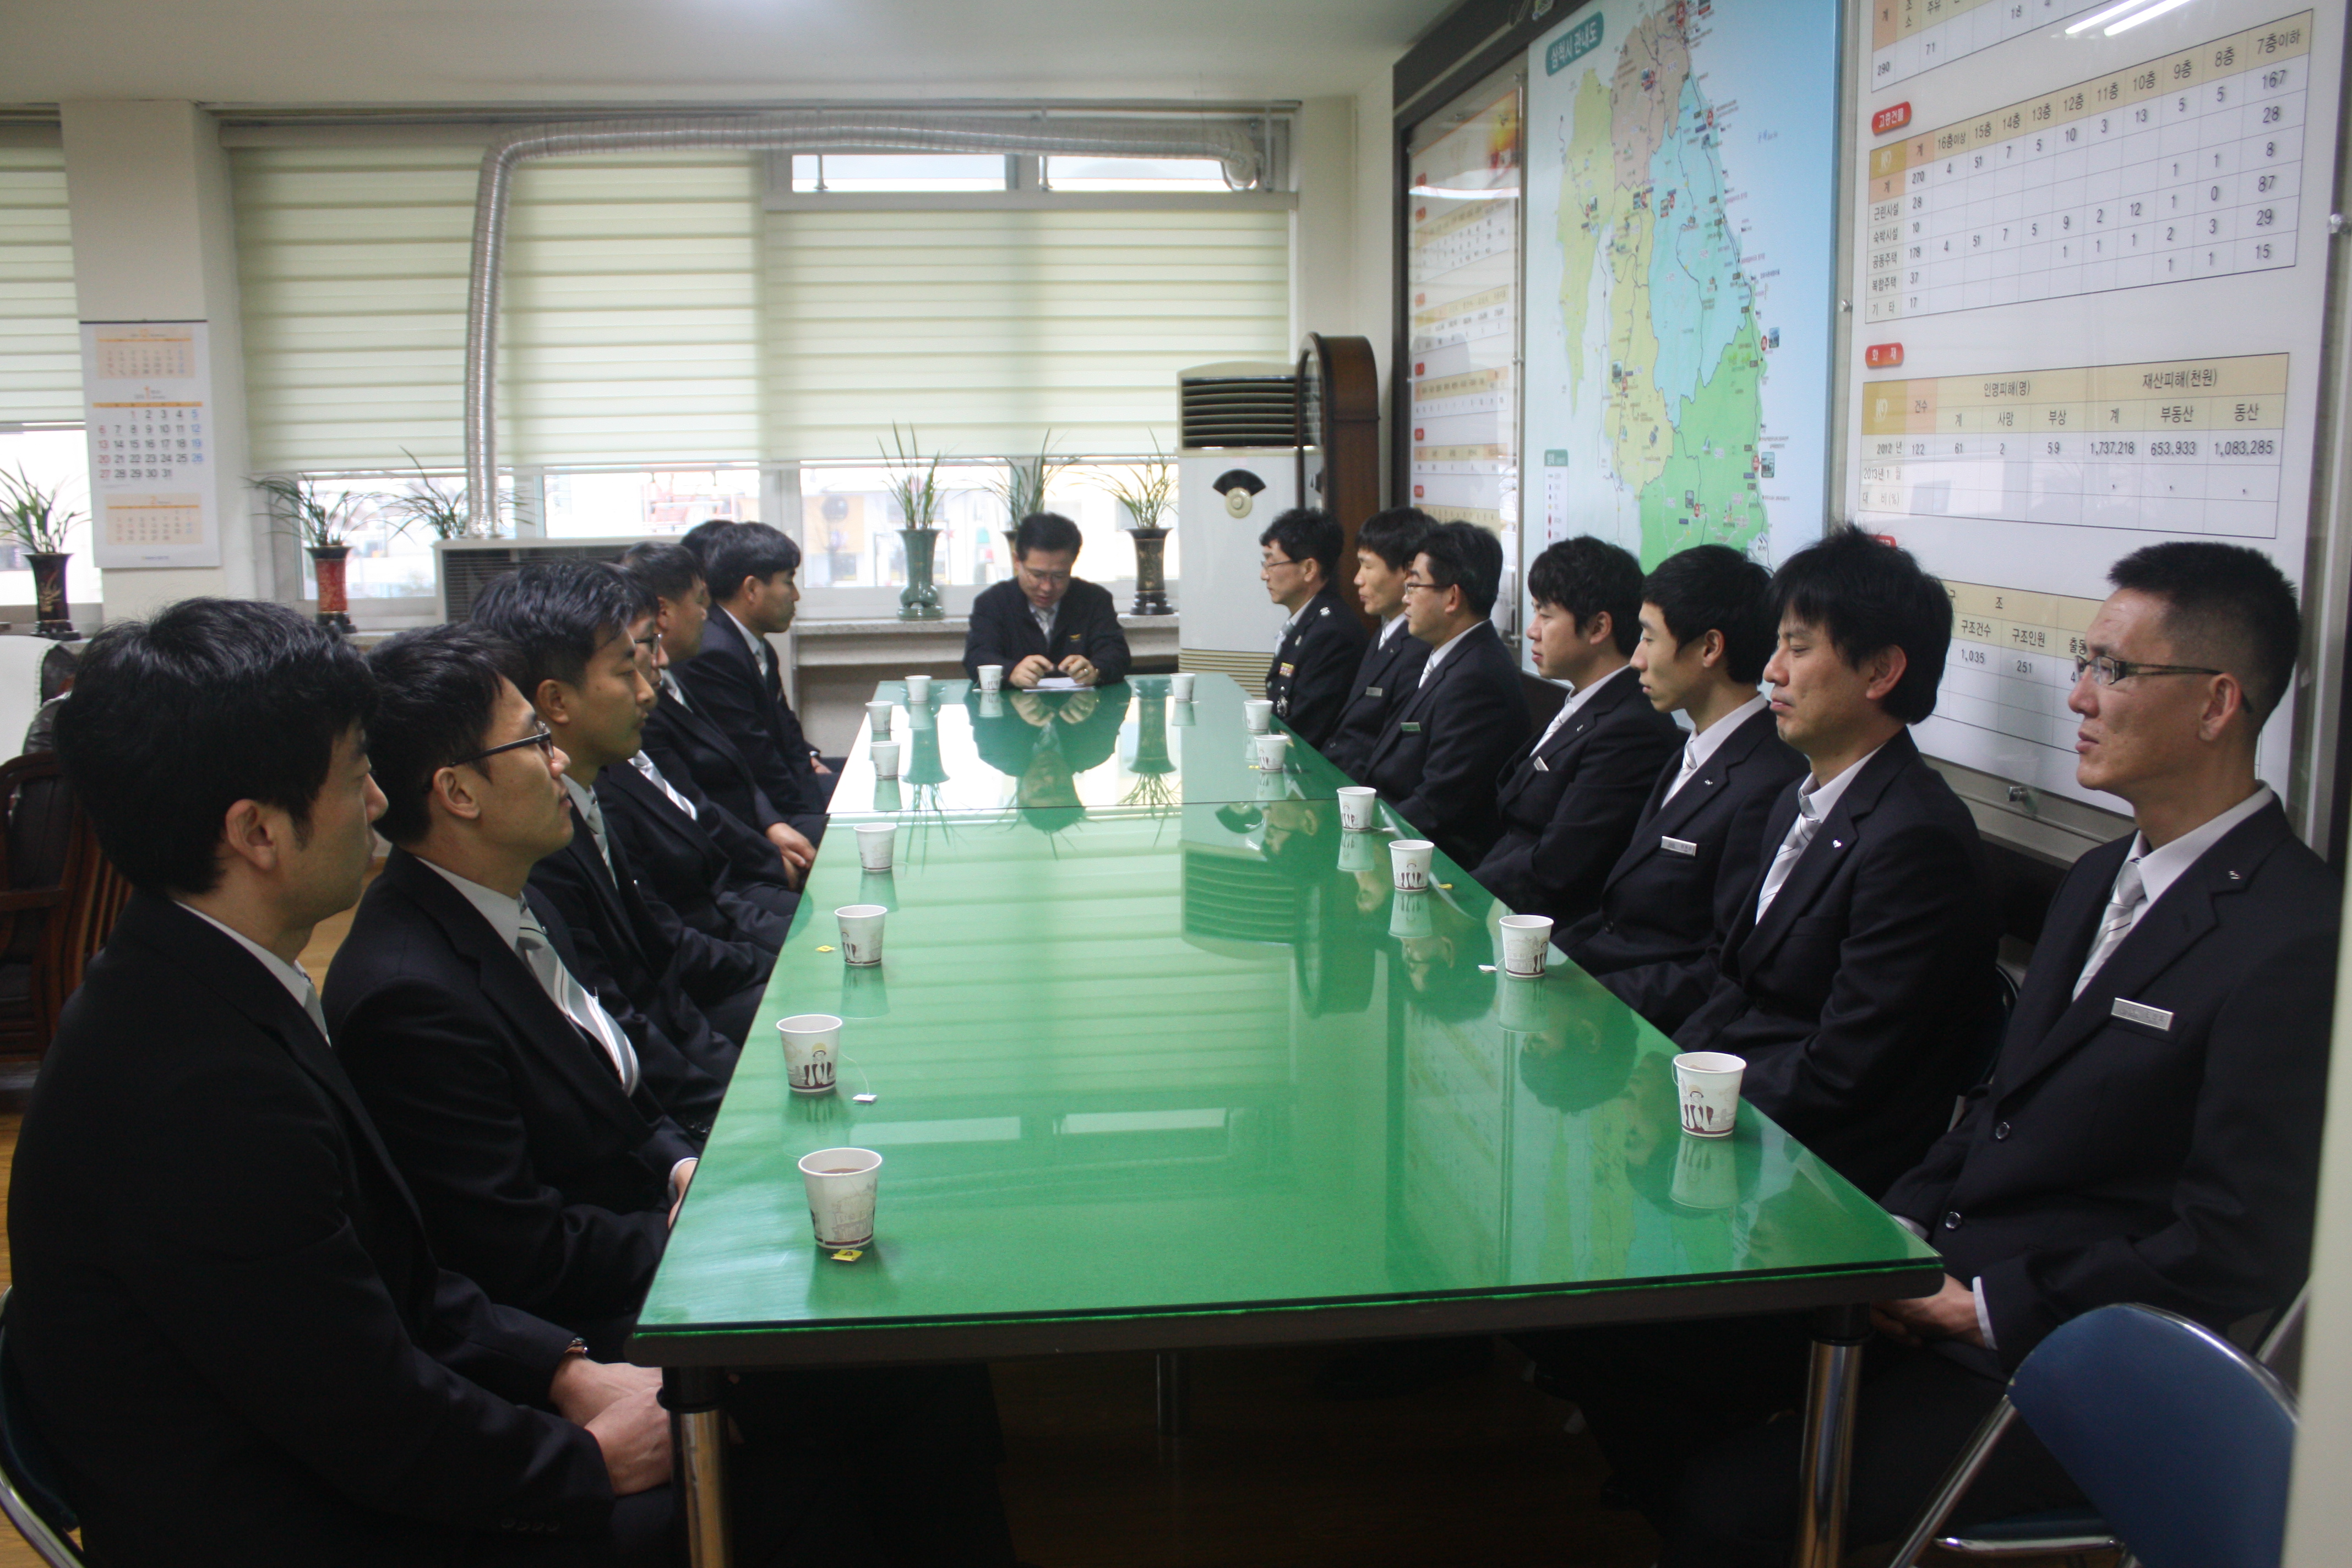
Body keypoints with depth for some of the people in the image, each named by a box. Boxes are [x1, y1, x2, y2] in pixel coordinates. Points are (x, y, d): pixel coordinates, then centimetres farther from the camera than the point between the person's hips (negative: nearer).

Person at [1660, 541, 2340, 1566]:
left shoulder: (2293, 940, -17)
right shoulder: (2101, 880, 13)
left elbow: (2236, 1250, -19)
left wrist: (1983, 1309, -15)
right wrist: (1898, 1233, 2)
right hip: (1942, 1281, 8)